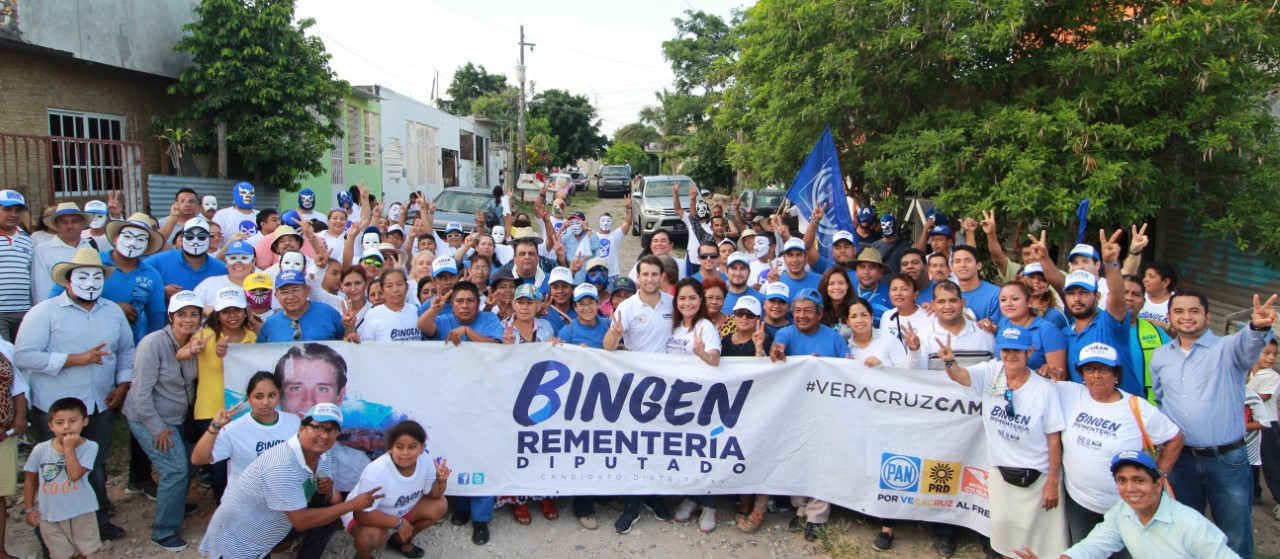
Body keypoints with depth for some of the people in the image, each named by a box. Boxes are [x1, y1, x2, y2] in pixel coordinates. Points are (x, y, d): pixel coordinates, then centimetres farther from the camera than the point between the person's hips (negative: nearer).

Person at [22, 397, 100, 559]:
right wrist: (29, 508, 5)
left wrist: (69, 448, -27)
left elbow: (75, 474, -28)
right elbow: (30, 479, 2)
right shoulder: (40, 450, -11)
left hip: (80, 512, -1)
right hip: (49, 514, 1)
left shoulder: (89, 447, -17)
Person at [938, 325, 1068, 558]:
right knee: (1004, 531, 20)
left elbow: (1054, 439, -11)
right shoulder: (991, 373, -8)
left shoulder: (1044, 389, -15)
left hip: (1037, 477, -3)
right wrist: (949, 362, -50)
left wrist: (1053, 483, -9)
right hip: (1002, 472, 3)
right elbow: (960, 375, -26)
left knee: (1041, 537, 9)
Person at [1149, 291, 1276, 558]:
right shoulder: (1160, 356, 8)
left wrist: (1259, 326, -51)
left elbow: (1249, 342, -30)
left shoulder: (1227, 348, -6)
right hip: (1179, 461, 4)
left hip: (1228, 460, -3)